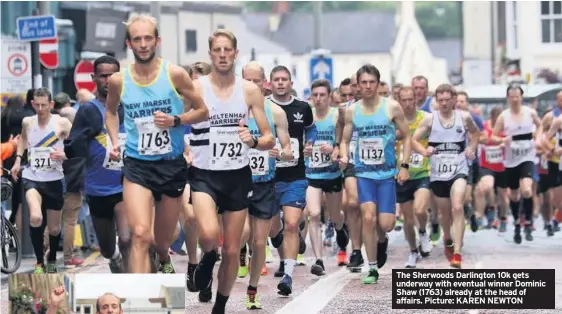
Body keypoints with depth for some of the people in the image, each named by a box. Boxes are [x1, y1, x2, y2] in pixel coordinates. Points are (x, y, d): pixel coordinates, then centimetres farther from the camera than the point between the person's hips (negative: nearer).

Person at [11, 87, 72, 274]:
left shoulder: (62, 123, -9)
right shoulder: (27, 122, 1)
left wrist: (64, 155, -27)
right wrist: (18, 159, 16)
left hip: (53, 180, 0)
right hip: (31, 177, 0)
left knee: (54, 228, 11)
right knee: (35, 218, -26)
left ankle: (52, 260, 41)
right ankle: (39, 263, -9)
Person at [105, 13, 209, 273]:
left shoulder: (175, 75, -8)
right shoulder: (118, 81, -3)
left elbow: (202, 112, 0)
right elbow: (110, 111, 19)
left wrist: (175, 120, -16)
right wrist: (114, 142, 3)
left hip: (172, 164, 1)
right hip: (137, 164, -1)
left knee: (163, 239, 17)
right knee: (140, 235, -21)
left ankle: (164, 260, 54)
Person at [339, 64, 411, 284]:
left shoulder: (392, 107, -5)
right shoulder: (351, 111, 2)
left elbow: (406, 137, 2)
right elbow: (345, 139, 11)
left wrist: (404, 165, -6)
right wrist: (344, 157, -10)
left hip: (387, 173, -1)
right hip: (364, 172, 1)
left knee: (386, 224, -7)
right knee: (368, 217, -14)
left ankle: (381, 240, 31)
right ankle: (372, 268, -1)